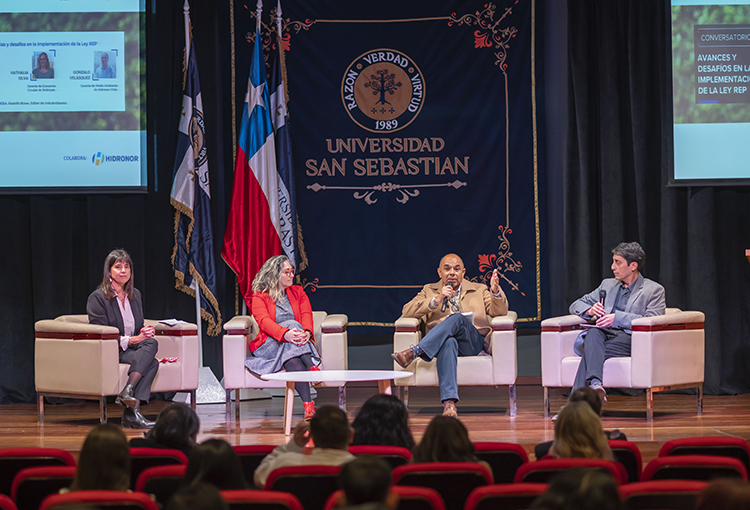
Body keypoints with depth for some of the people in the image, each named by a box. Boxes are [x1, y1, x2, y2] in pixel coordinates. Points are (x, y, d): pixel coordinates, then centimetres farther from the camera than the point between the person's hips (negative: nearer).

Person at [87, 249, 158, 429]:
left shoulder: (135, 295, 18)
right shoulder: (98, 298, -3)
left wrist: (146, 332, -1)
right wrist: (132, 340, -17)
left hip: (133, 347, 6)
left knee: (151, 343, -30)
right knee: (151, 361, -30)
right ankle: (132, 412, -40)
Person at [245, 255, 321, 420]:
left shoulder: (298, 292, 17)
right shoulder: (259, 297, 5)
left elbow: (306, 315, 0)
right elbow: (264, 321, -14)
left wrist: (307, 332, -25)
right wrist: (285, 333, -35)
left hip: (298, 344, 3)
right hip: (269, 345, -3)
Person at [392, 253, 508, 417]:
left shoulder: (479, 290, 27)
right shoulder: (429, 290, 26)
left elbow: (500, 311, 13)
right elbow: (407, 311, 10)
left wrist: (495, 291, -9)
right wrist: (437, 300, -4)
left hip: (472, 342, 1)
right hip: (442, 340, -1)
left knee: (458, 318, -34)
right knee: (448, 342, -40)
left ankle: (414, 352, -45)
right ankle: (449, 402, -57)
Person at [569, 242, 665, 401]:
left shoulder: (654, 290, 10)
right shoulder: (607, 285, 27)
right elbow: (576, 305, 27)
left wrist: (617, 318, -13)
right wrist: (590, 310, 2)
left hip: (628, 338, -4)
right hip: (602, 335, 4)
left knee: (590, 351, -34)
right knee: (594, 333, -35)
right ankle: (595, 385, -54)